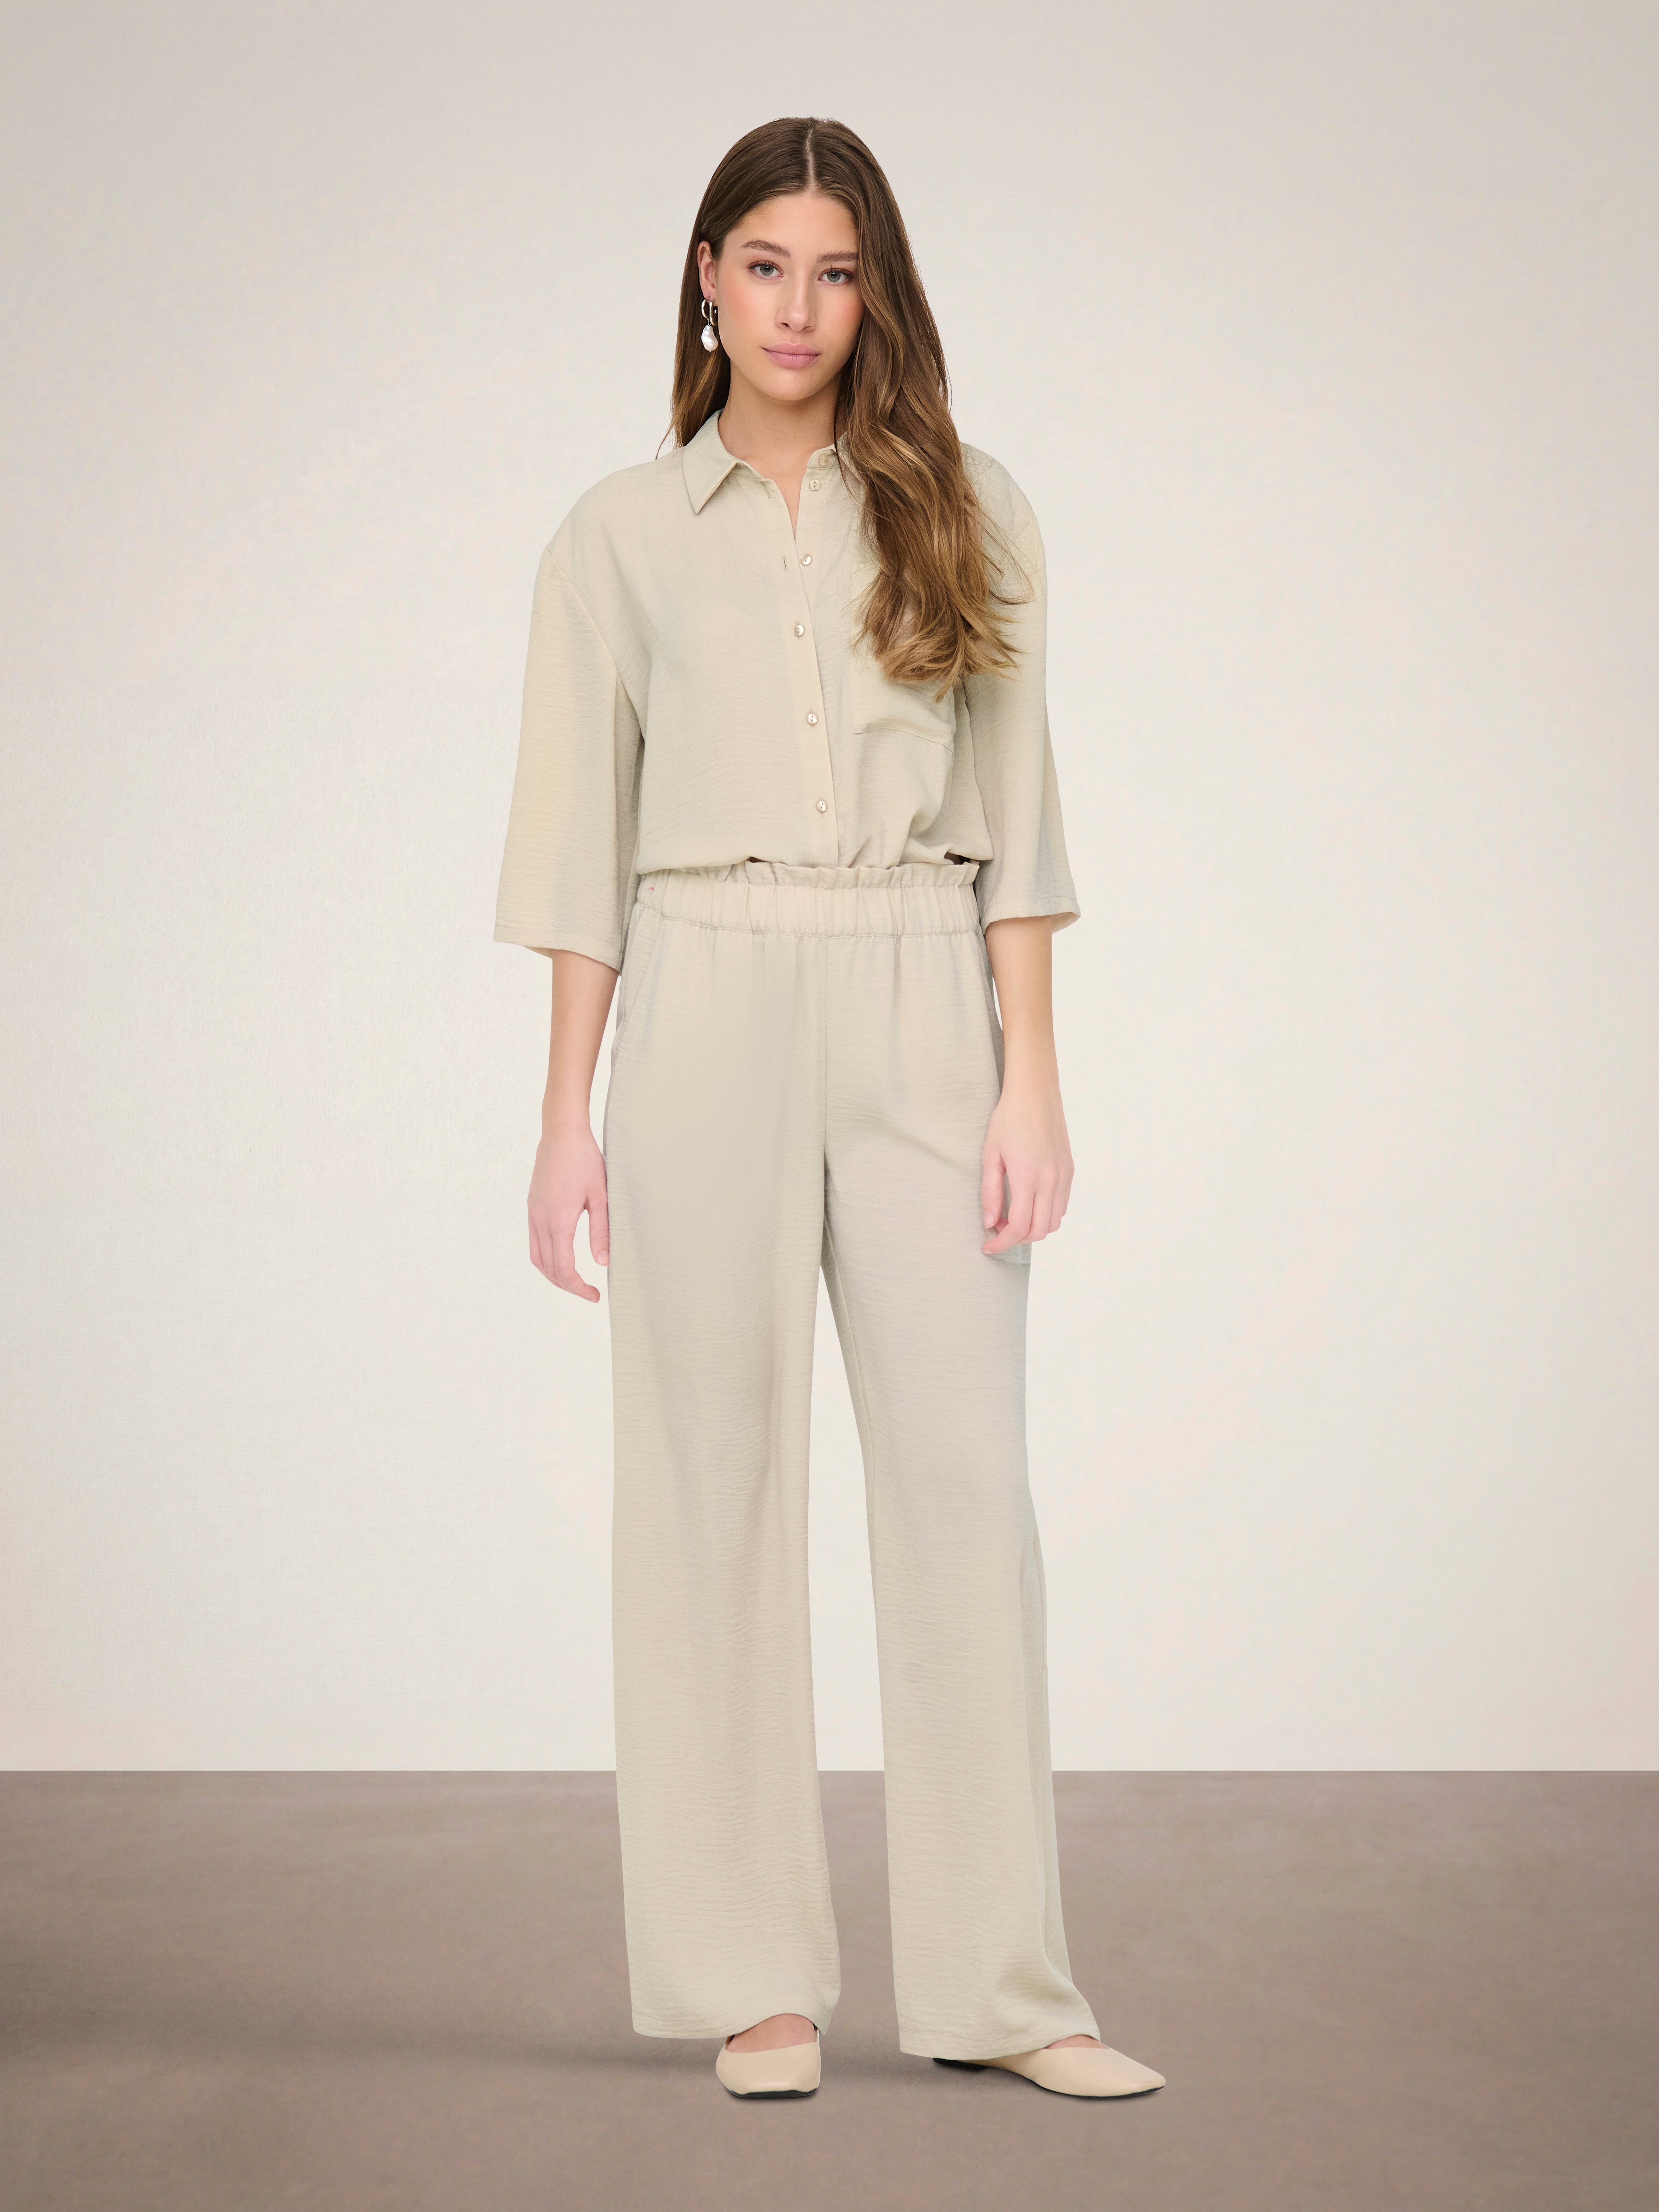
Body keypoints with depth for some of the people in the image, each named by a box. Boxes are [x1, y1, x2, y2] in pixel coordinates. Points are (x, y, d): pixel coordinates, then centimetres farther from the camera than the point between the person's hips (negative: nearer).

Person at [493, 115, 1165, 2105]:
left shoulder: (963, 512, 9)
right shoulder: (621, 536, 8)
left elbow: (1011, 813, 7)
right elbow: (581, 841, 6)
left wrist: (1031, 1077, -1)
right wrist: (566, 1115, 1)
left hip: (924, 1018, 1)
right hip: (707, 1017, 0)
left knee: (967, 1477, -3)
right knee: (717, 1488, 2)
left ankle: (998, 1981, 7)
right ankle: (750, 1976, 12)